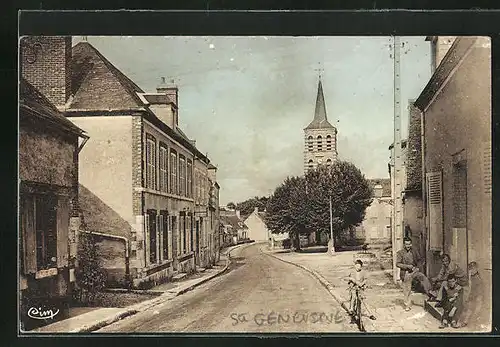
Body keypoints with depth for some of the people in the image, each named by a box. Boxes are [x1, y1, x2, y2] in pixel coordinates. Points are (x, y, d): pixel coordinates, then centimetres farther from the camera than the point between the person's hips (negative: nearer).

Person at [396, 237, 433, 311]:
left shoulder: (414, 251, 5)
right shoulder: (400, 253, -5)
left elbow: (419, 259, 14)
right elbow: (397, 263, -10)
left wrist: (418, 267, -4)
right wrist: (407, 266, -20)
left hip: (414, 271, 2)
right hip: (406, 273, -2)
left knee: (423, 278, -27)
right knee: (407, 290, 4)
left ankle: (428, 293, -21)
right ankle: (407, 305, 19)